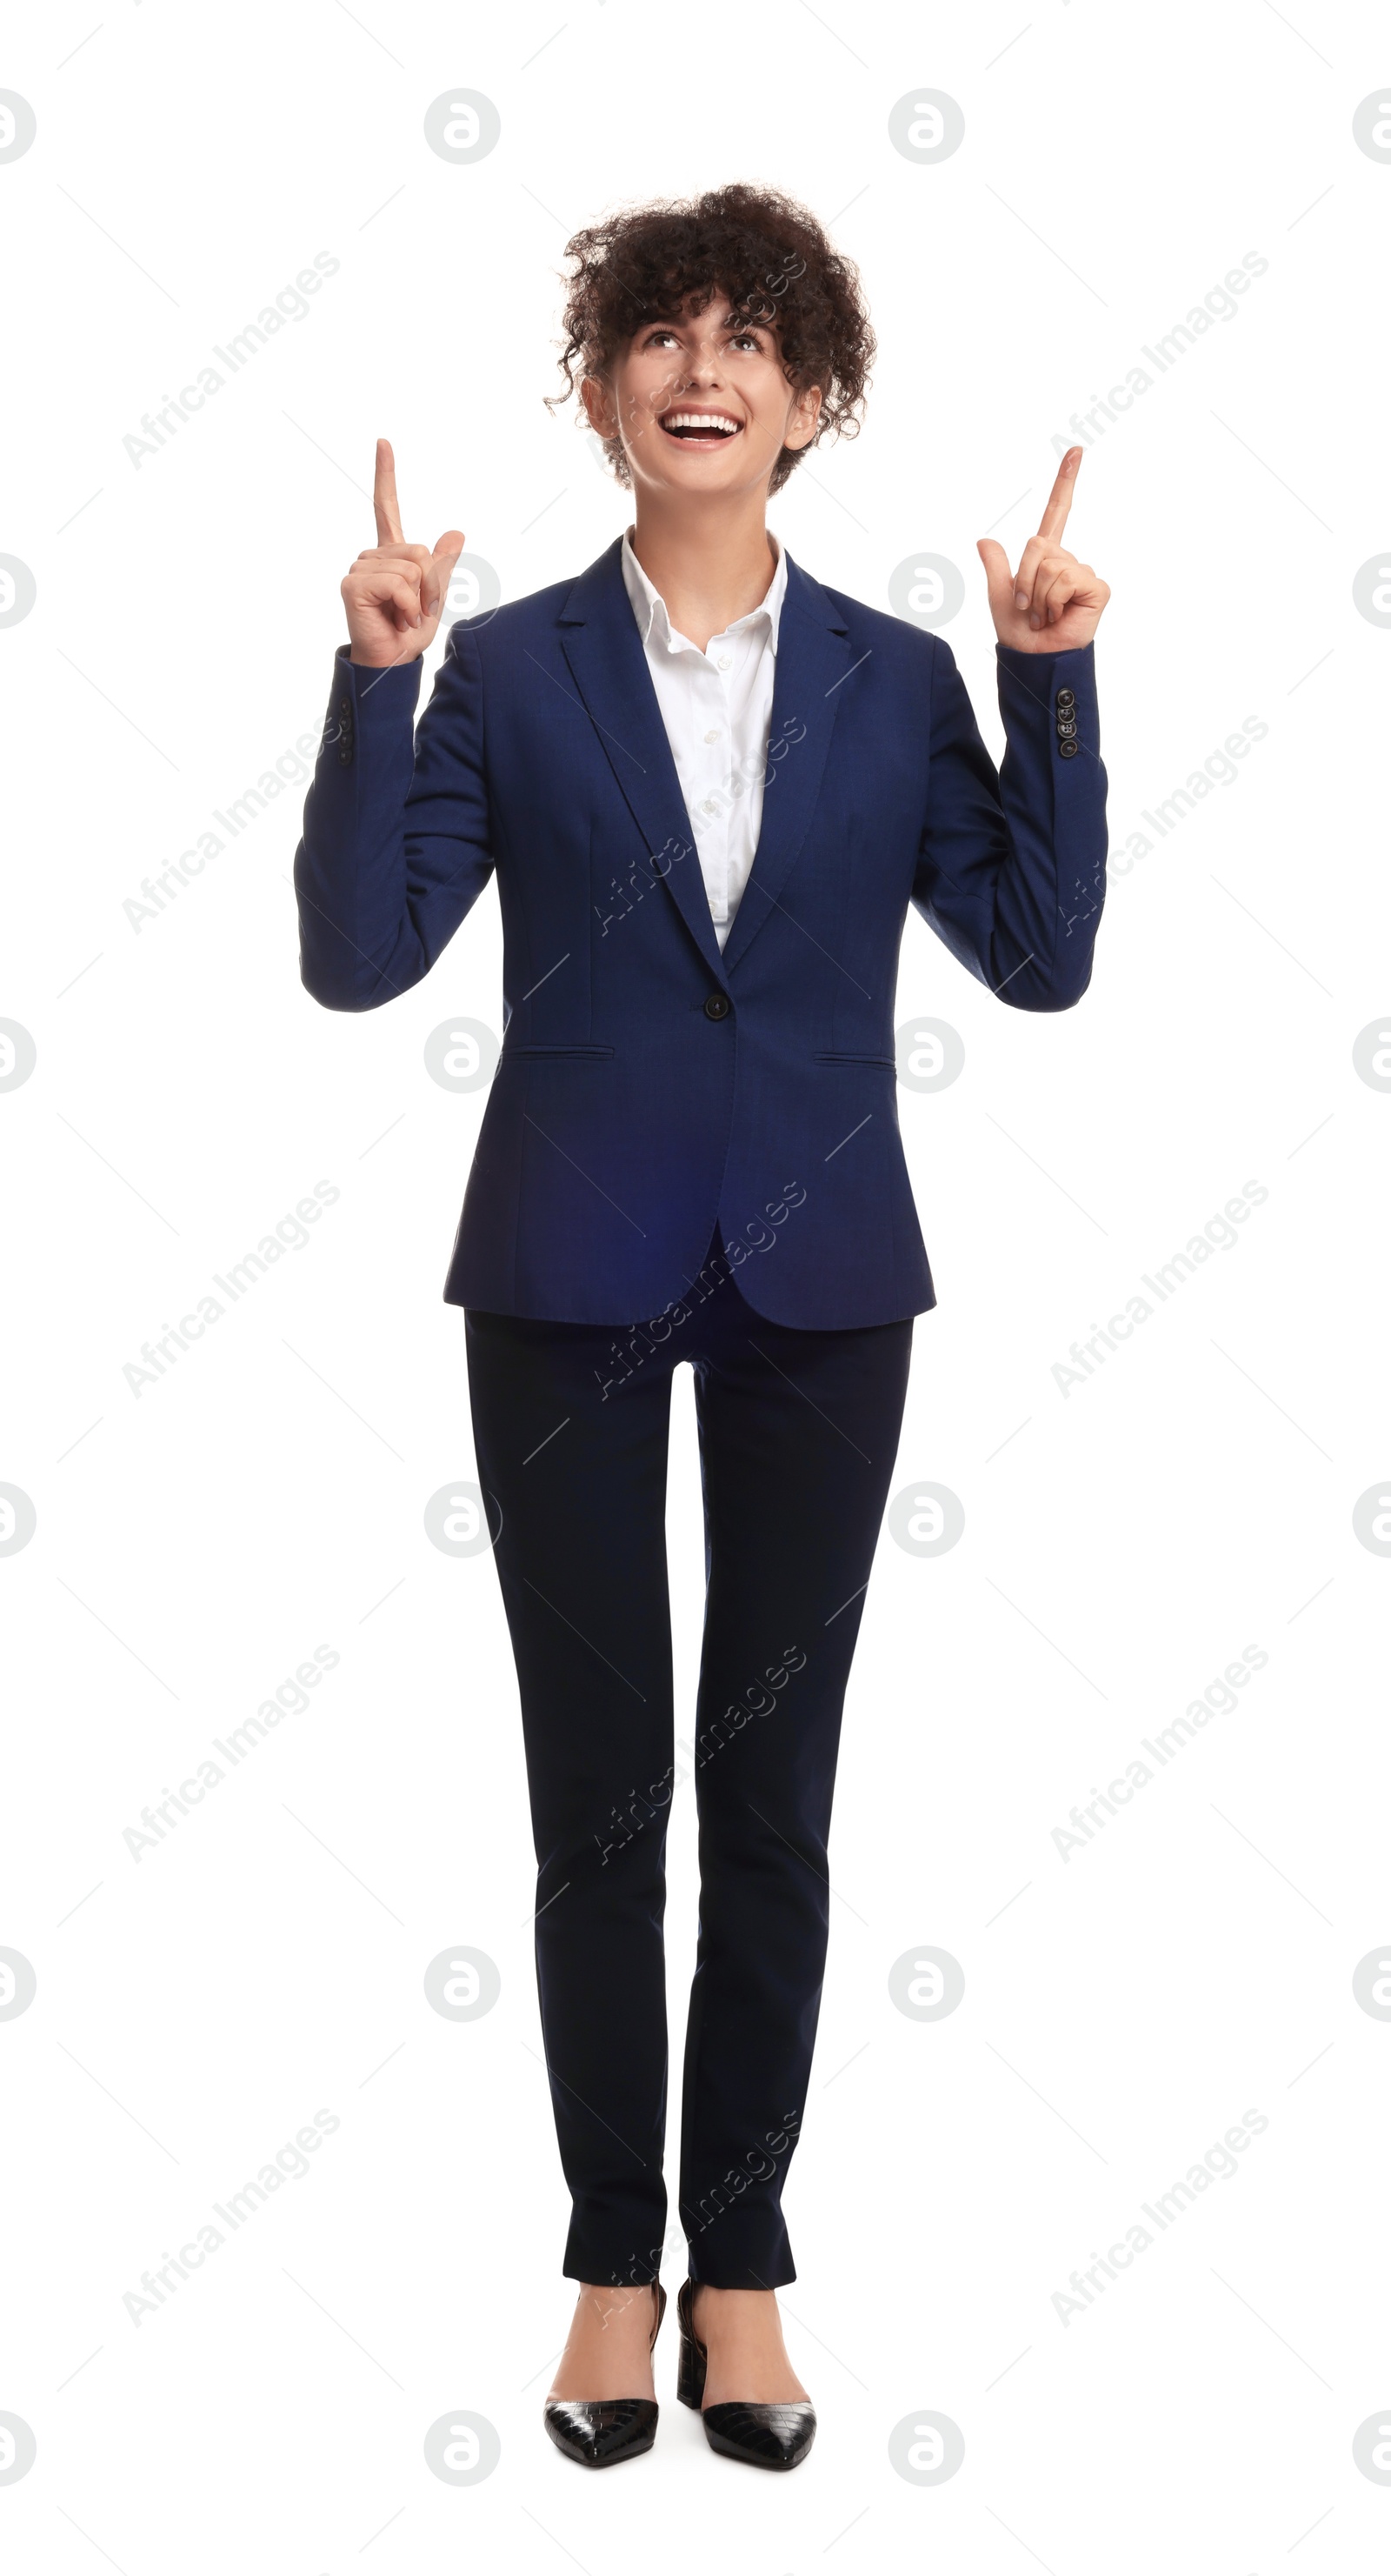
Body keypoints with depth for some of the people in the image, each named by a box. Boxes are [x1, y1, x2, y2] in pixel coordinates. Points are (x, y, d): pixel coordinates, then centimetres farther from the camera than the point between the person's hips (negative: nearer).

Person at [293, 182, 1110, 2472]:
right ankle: (614, 2263, 23)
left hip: (816, 1286, 1)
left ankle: (740, 2262, 23)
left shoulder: (900, 681, 4)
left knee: (774, 1796, 8)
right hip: (570, 1288, -1)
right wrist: (374, 681, -15)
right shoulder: (506, 670, 1)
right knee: (596, 1799, 7)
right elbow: (359, 958, -7)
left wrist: (1053, 683, -9)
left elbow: (1040, 956, -3)